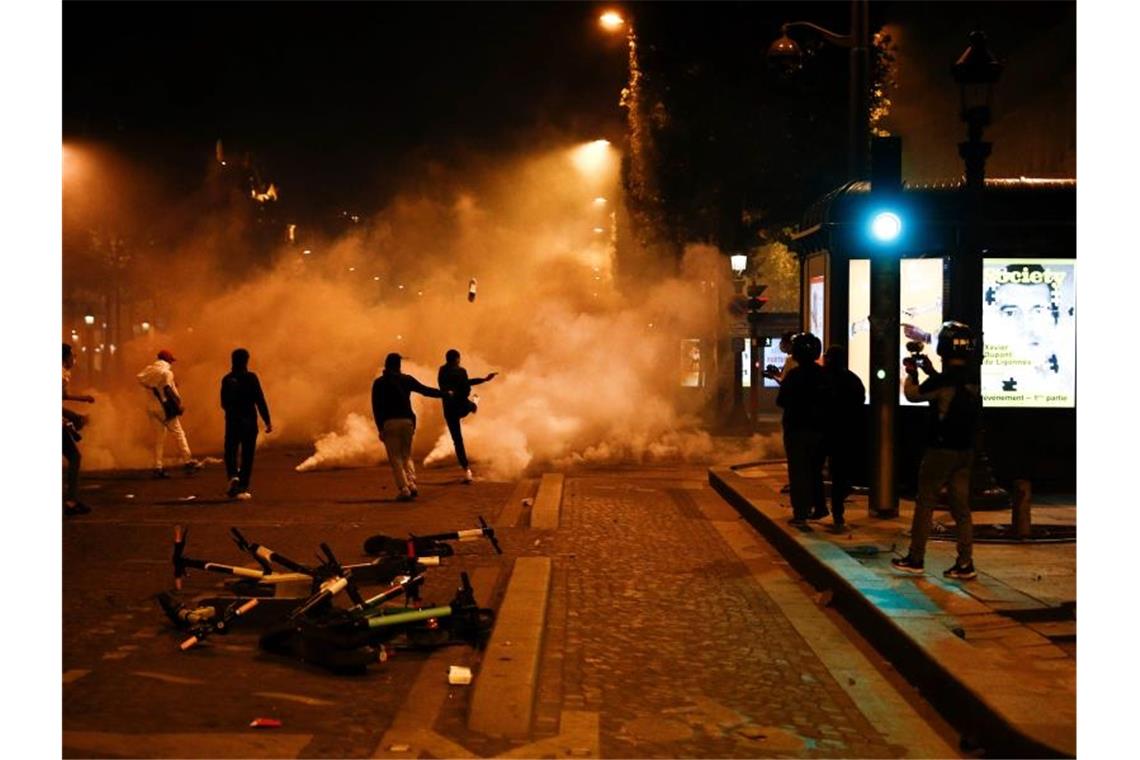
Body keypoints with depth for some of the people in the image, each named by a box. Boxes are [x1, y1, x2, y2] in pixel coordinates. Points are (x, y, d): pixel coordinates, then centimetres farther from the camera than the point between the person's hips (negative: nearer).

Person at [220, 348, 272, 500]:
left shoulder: (227, 379, 0)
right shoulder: (251, 378, -9)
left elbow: (224, 403, 7)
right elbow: (260, 401, -11)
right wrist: (267, 421, -7)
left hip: (232, 422, 2)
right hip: (249, 422, -2)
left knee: (230, 452, 14)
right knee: (247, 456, 6)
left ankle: (233, 476, -14)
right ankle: (242, 489, 6)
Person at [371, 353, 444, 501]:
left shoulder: (379, 383, 3)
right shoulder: (406, 379, 6)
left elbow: (376, 407, -2)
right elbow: (425, 390, 10)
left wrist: (380, 428, -1)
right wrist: (444, 394, 23)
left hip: (389, 423, -2)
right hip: (407, 421, 2)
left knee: (395, 458, 1)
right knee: (406, 455, 15)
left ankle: (404, 489, -10)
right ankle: (412, 485, -1)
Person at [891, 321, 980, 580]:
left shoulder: (943, 380, -17)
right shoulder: (972, 380, 4)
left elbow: (913, 394, -4)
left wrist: (911, 372, 13)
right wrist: (930, 371, 28)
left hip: (941, 450, -6)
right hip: (965, 451, 6)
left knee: (924, 503, 4)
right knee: (961, 506, 9)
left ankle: (915, 559, 9)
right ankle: (965, 564, 9)